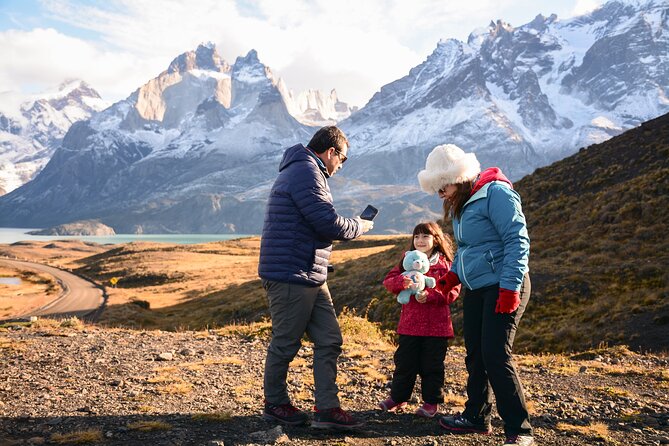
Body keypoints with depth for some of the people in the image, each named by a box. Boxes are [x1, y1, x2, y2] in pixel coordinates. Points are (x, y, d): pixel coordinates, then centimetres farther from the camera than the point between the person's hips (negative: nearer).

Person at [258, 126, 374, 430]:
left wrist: (348, 226, 14)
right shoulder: (306, 173, -15)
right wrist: (358, 227, -3)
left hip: (311, 278, 11)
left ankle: (327, 408, 12)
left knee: (329, 339, 8)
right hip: (290, 276, -11)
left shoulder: (306, 172, 20)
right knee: (285, 344, 4)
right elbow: (328, 223, -21)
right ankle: (274, 404, 20)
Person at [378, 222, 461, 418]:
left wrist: (430, 295, -22)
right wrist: (402, 282, -22)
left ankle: (431, 402, 18)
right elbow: (388, 281, 1)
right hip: (410, 323, 3)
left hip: (437, 326, -3)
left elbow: (453, 291, -9)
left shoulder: (445, 264, 0)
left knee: (432, 365, 5)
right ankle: (398, 397, 24)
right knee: (404, 362, 9)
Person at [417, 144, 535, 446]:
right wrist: (454, 275, 10)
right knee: (475, 354, 12)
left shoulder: (495, 192, -15)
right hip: (475, 289, 9)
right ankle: (476, 417, 25)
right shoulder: (462, 203, 13)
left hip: (504, 286, -9)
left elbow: (517, 241, -19)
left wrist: (509, 288, -22)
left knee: (496, 355, -11)